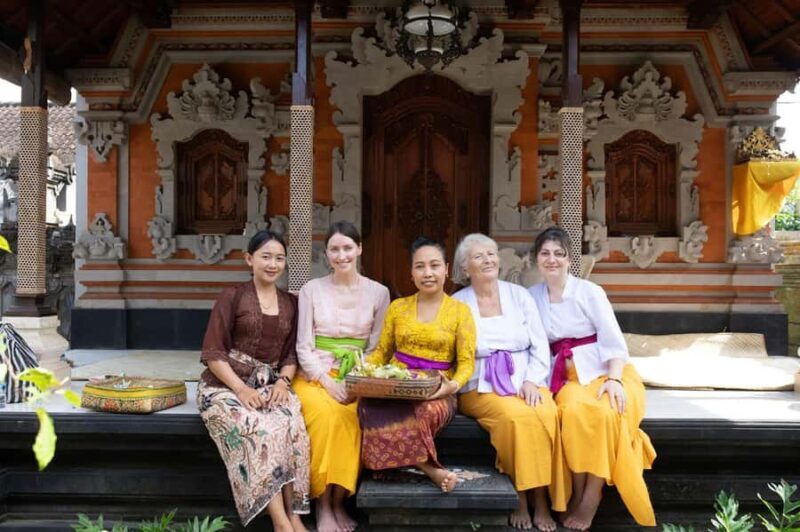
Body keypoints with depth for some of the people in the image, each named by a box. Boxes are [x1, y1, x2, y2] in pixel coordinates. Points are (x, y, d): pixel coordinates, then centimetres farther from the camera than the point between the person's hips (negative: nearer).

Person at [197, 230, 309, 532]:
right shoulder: (233, 297, 0)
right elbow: (213, 352, -6)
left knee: (293, 427, -29)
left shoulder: (291, 304, 13)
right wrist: (242, 388, -18)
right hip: (226, 386, -3)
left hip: (269, 385, 3)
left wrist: (283, 382, -9)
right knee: (260, 431, -32)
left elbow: (291, 354, 12)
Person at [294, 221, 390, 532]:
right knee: (325, 413, -32)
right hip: (316, 375, -1)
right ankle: (323, 506, -18)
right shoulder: (312, 289, 2)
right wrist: (327, 381, -15)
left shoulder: (378, 292, 4)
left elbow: (376, 347, 5)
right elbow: (304, 347, -1)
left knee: (349, 416, -31)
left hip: (355, 378, 1)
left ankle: (338, 503, -13)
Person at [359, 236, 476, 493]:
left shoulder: (460, 310, 6)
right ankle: (431, 469, -25)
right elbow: (382, 351, 16)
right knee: (370, 405, -33)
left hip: (435, 393, -3)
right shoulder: (397, 307, 15)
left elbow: (466, 362, 1)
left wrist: (453, 385, -20)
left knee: (425, 411, -39)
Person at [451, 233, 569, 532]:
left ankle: (541, 501, -15)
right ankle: (521, 499, -13)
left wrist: (532, 381, -8)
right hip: (480, 388, -2)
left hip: (524, 382, 2)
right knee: (517, 417, -31)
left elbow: (541, 346, 7)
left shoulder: (519, 295, 9)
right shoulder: (457, 304, 4)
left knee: (547, 415, -29)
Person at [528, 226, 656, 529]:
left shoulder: (589, 291, -1)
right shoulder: (532, 296, 8)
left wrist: (614, 380, -20)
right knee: (573, 409, -33)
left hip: (605, 371, -1)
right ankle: (578, 496, -16)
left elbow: (613, 341, -6)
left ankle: (591, 499, -18)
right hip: (568, 377, 2)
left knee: (603, 412, -34)